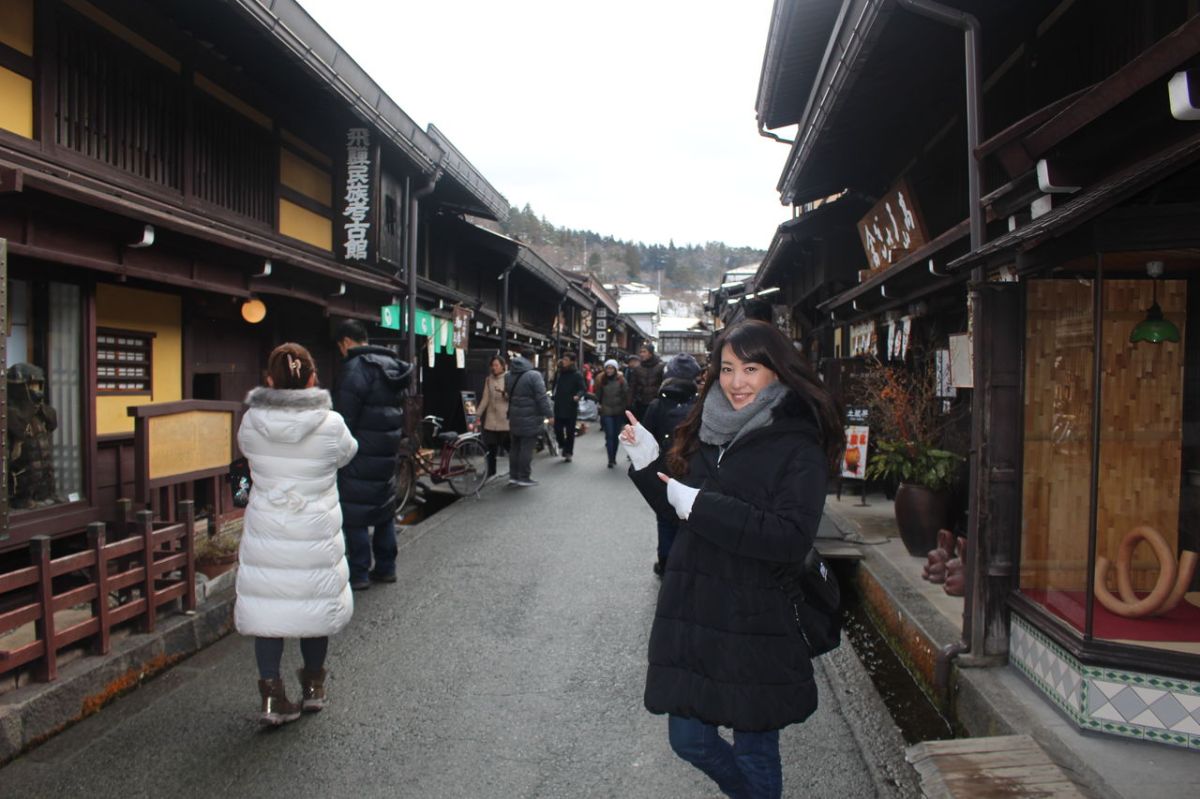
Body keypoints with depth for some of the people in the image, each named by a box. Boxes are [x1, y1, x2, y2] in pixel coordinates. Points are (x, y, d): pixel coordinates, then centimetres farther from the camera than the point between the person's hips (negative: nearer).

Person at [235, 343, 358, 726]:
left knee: (267, 605, 10)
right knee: (314, 602, 15)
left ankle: (272, 696, 10)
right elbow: (347, 453, 6)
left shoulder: (250, 422, -9)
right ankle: (313, 686, 31)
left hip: (265, 533, 1)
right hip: (316, 533, -1)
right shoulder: (331, 424, -14)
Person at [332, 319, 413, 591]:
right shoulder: (391, 365, 13)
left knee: (355, 512, -1)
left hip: (361, 454, -9)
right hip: (387, 451, 9)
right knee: (384, 508, 16)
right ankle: (386, 568, 23)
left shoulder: (357, 367, -14)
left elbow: (345, 415, -18)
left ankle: (359, 574, 3)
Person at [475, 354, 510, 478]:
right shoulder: (489, 379, 11)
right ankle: (491, 472, 16)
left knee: (508, 445, -1)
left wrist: (504, 393, -27)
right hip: (491, 418, 4)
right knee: (491, 446, 4)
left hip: (505, 419, -4)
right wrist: (477, 414, 6)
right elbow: (485, 399, 12)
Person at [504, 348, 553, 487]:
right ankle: (524, 477, 4)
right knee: (526, 448, 0)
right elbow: (542, 397, -18)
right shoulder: (533, 375, -17)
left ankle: (513, 475, 20)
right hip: (530, 419, -7)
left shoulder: (508, 376, 8)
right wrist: (549, 413, -11)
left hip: (514, 418, 7)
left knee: (514, 447, 15)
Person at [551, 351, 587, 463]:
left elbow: (584, 388, -14)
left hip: (571, 407, -4)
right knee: (557, 429, 2)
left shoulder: (577, 375, -8)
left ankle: (568, 452, 17)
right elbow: (555, 385, 17)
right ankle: (562, 445, 28)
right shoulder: (560, 373, 7)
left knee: (570, 431, 5)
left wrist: (578, 395, -32)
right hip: (559, 407, 4)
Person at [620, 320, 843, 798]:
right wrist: (647, 462, 0)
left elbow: (792, 538, -23)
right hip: (692, 616, 6)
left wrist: (700, 504, -22)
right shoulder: (709, 431, 6)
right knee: (689, 740, 16)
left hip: (753, 629, -6)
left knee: (753, 752, 11)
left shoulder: (798, 448, -11)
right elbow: (676, 505, 17)